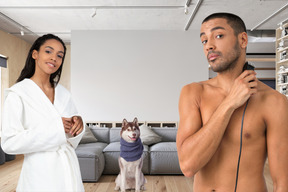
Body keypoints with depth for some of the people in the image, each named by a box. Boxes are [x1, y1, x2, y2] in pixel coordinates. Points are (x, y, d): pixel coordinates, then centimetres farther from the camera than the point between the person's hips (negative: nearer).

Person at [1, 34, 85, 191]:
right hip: (40, 172, -5)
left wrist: (78, 124, -11)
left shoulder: (63, 93, 5)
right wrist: (54, 128, -23)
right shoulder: (17, 93, -10)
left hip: (69, 169, 5)